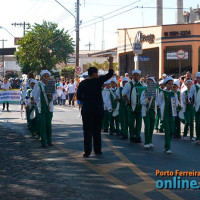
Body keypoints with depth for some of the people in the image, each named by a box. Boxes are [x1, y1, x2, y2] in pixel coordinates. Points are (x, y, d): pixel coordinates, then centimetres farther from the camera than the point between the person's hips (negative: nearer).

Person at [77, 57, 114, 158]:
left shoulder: (82, 83, -1)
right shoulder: (98, 81, -6)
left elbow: (79, 97, 1)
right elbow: (110, 73, 0)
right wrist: (111, 62, 10)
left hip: (86, 110, 0)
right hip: (98, 109, 0)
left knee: (87, 130, 1)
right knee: (97, 130, 12)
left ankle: (87, 151, -7)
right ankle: (98, 150, 17)